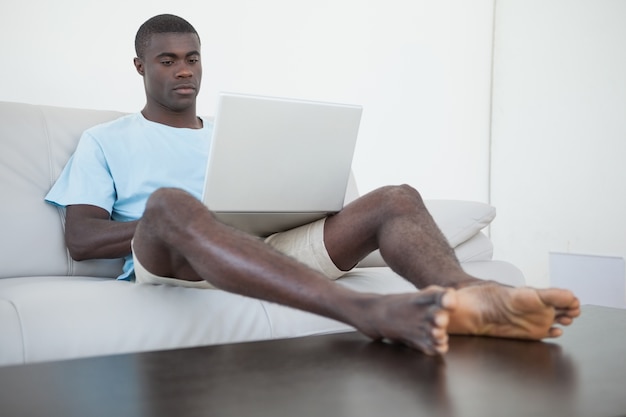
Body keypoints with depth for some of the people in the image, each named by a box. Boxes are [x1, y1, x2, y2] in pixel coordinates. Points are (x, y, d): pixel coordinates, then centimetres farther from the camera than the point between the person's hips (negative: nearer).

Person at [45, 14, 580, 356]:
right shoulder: (105, 141, 19)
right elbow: (81, 238, 4)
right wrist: (175, 221, -9)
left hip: (267, 249, 4)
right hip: (166, 262, -3)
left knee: (397, 198, -16)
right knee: (169, 204, -40)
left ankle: (465, 294, -52)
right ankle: (365, 309, -58)